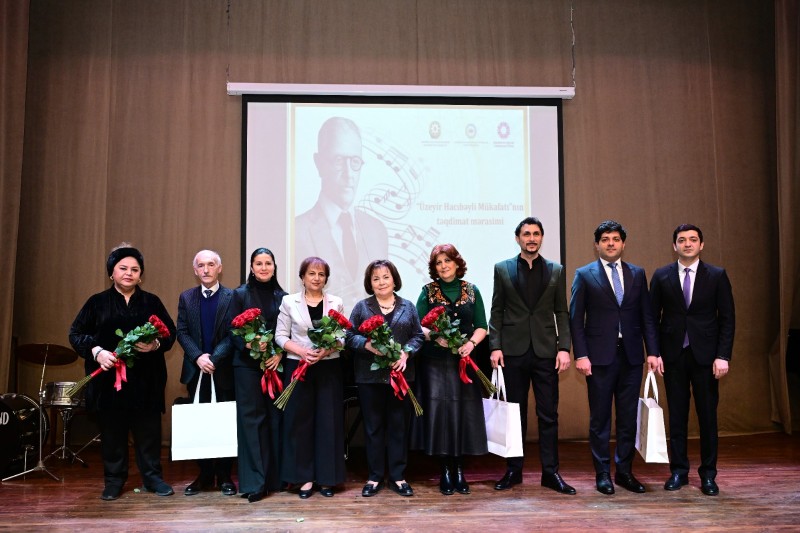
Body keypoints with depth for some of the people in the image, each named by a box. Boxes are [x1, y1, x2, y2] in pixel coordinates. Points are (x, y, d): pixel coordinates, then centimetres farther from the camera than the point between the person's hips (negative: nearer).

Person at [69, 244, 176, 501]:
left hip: (146, 379, 0)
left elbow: (170, 332, 9)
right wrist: (96, 351, -12)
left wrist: (156, 344, -12)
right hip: (109, 377, 0)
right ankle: (114, 480, 19)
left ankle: (152, 476, 15)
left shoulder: (152, 302, 9)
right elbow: (76, 334, 4)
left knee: (149, 430, 2)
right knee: (112, 431, 5)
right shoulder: (97, 303, 7)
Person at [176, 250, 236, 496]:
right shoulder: (186, 297, 9)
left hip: (224, 371, -3)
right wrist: (198, 357, -12)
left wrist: (214, 358, -17)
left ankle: (224, 476, 13)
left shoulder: (231, 297, -1)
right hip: (196, 371, 3)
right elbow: (182, 333, 3)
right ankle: (204, 475, 18)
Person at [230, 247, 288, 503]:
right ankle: (254, 482, 1)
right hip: (247, 364, -2)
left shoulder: (283, 296, 9)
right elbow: (232, 330, 0)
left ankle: (276, 477, 15)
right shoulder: (240, 294, 4)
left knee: (276, 418, 4)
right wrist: (249, 343, -18)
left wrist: (279, 354, -9)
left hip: (276, 364, 2)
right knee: (251, 419, -3)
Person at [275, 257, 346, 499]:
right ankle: (305, 477, 12)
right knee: (300, 421, 2)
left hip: (329, 368, 1)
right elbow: (280, 336, 1)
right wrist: (302, 351, -14)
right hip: (298, 367, -1)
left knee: (328, 421, 2)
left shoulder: (336, 303, 7)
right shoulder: (289, 301, 4)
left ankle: (327, 477, 12)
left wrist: (326, 350, -15)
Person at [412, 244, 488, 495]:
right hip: (434, 361, -1)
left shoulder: (471, 291, 9)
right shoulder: (428, 292, 5)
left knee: (463, 412, 0)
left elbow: (481, 326, 7)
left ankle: (459, 470, 12)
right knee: (438, 409, -5)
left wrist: (471, 343, -11)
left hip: (464, 360, 1)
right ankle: (445, 471, 8)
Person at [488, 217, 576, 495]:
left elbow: (561, 313, 6)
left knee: (549, 414, 3)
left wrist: (564, 347, -4)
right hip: (514, 351, 0)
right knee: (515, 413, 8)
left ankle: (550, 472, 13)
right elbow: (496, 311, 4)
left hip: (545, 351, 1)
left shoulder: (556, 271, 8)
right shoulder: (502, 269, 6)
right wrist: (495, 346, -4)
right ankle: (513, 471, 17)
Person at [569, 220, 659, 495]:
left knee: (628, 417, 8)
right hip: (600, 356, -3)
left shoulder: (637, 274, 11)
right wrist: (580, 355, -10)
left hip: (631, 355, 3)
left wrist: (652, 351, 2)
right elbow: (576, 319, -2)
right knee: (600, 418, 4)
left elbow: (646, 316, 10)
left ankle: (624, 471, 20)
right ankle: (602, 474, 14)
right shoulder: (584, 275, 1)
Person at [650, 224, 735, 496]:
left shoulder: (717, 276, 2)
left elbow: (727, 318, 0)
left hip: (705, 355, -1)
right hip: (673, 355, 1)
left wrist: (723, 356, -7)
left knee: (707, 416, 5)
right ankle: (679, 471, 18)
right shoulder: (661, 276, 4)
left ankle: (708, 474, 17)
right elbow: (653, 317, 6)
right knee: (677, 415, 7)